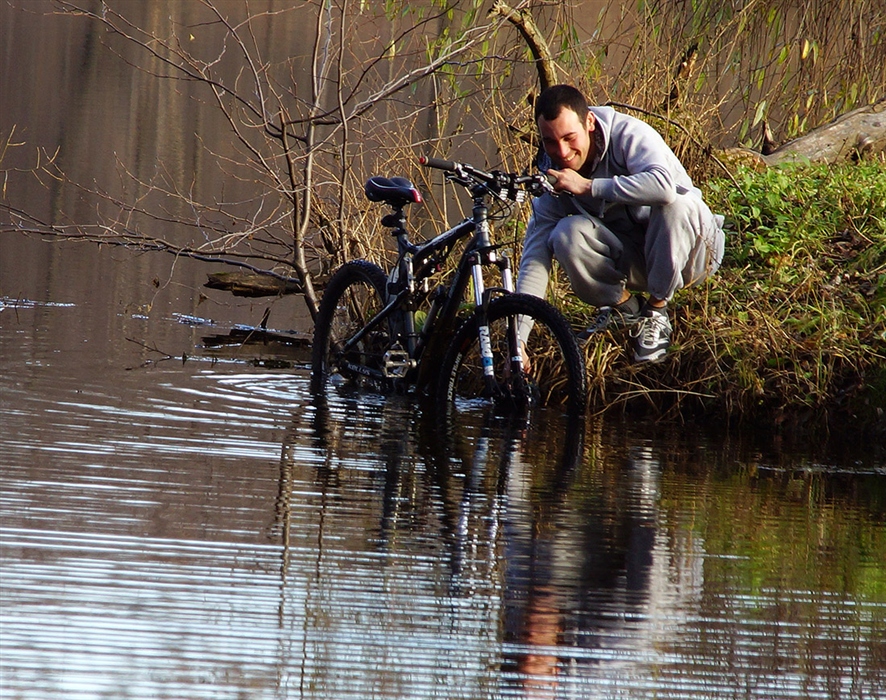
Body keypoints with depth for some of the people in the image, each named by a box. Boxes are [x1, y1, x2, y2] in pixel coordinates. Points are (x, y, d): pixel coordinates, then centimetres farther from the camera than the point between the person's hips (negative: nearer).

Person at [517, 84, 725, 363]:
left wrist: (587, 187, -34)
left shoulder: (629, 135, -21)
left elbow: (663, 186, -42)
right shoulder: (553, 177, -8)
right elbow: (534, 258, -15)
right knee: (567, 234, -26)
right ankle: (625, 308, 1)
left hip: (687, 254, -3)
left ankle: (656, 312, -14)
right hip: (631, 261, 3)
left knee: (676, 204, -36)